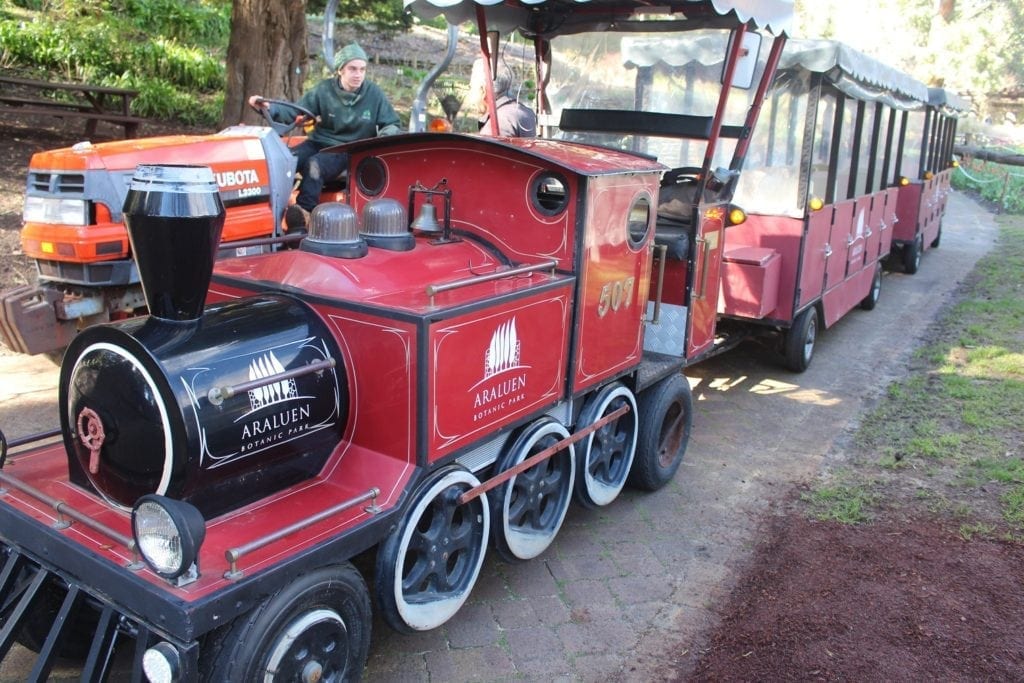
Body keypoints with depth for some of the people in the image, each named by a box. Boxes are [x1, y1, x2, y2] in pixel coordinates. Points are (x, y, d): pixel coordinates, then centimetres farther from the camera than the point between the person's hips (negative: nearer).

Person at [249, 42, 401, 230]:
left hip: (347, 151, -3)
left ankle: (305, 213, -43)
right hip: (318, 142, 3)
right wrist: (269, 107, -20)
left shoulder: (374, 94, -2)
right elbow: (295, 112, -1)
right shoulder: (324, 90, 0)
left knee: (315, 165, -36)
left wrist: (386, 135, -20)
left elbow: (392, 125, 5)